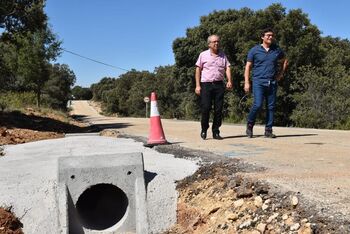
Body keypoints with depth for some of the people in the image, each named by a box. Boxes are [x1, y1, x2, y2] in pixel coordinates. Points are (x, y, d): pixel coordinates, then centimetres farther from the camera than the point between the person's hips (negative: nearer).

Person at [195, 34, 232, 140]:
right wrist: (197, 85, -2)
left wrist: (229, 81, -8)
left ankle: (216, 132, 10)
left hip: (219, 85, 3)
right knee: (205, 108, -10)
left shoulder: (223, 55, 15)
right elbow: (198, 70, 5)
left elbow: (227, 68, 9)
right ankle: (204, 129, 10)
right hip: (206, 84, -3)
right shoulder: (203, 55, 6)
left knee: (218, 109, 1)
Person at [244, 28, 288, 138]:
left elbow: (284, 61, 27)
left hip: (272, 83, 4)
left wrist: (281, 74, 14)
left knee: (271, 106, 3)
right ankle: (249, 126, 6)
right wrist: (246, 82, -5)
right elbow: (248, 67, 3)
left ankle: (268, 130, 10)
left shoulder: (277, 50, 11)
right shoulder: (255, 50, 2)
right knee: (257, 104, -15)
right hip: (258, 82, -4)